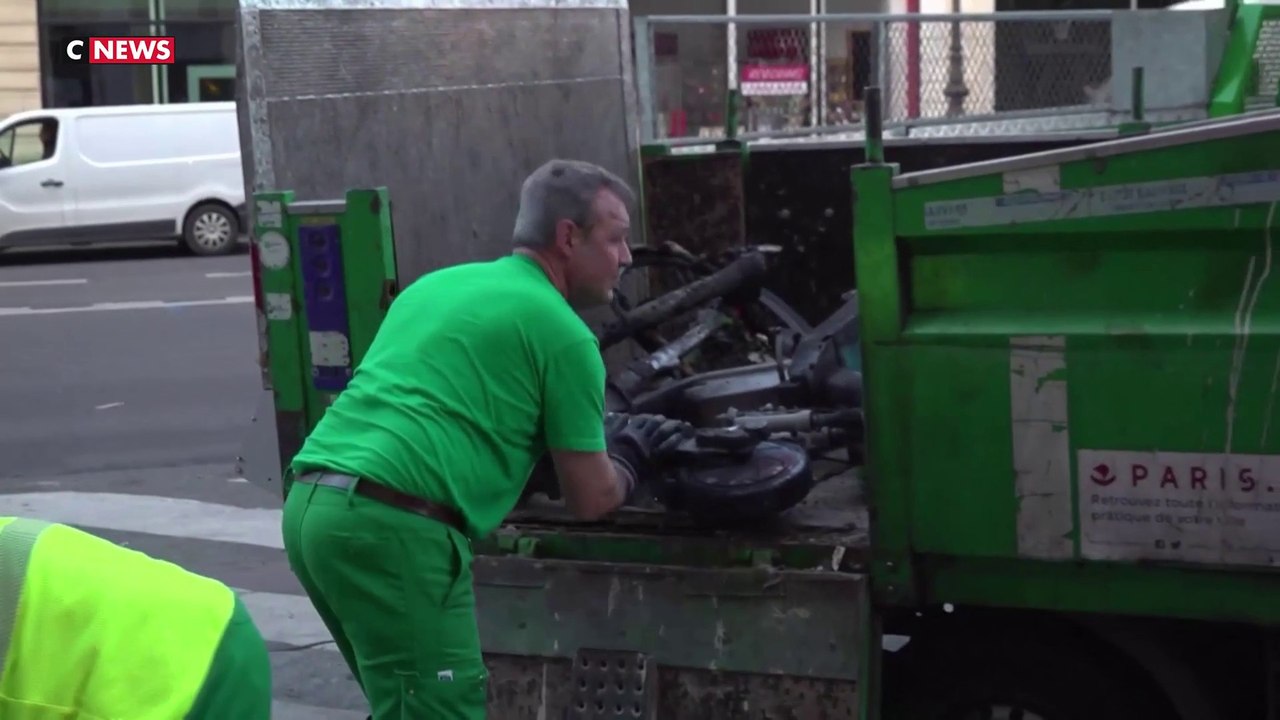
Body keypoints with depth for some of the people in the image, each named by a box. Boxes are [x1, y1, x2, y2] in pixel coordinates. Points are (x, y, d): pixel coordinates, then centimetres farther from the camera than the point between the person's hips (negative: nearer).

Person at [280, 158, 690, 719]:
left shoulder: (440, 283, 22)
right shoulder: (562, 331, -1)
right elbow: (590, 499, 4)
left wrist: (597, 437, 36)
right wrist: (629, 462, 25)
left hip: (310, 504, 9)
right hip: (392, 528, -9)